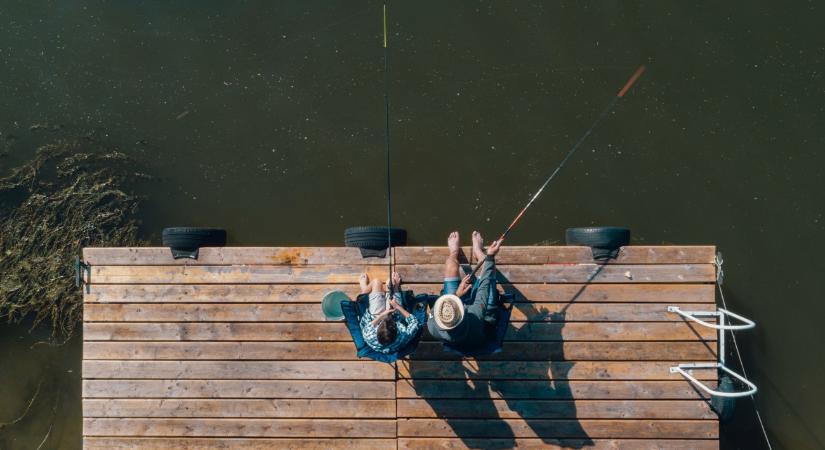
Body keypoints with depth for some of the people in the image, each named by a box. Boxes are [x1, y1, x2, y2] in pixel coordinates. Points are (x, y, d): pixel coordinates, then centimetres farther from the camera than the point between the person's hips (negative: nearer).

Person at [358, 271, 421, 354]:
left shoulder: (370, 338, -45)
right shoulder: (403, 338, -45)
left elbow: (366, 327, -22)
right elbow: (414, 323, -26)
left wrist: (381, 316, -28)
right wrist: (398, 307, -26)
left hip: (376, 317, 0)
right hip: (395, 317, 0)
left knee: (376, 282, 14)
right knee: (391, 282, 12)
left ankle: (365, 289, 53)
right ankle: (396, 286, 53)